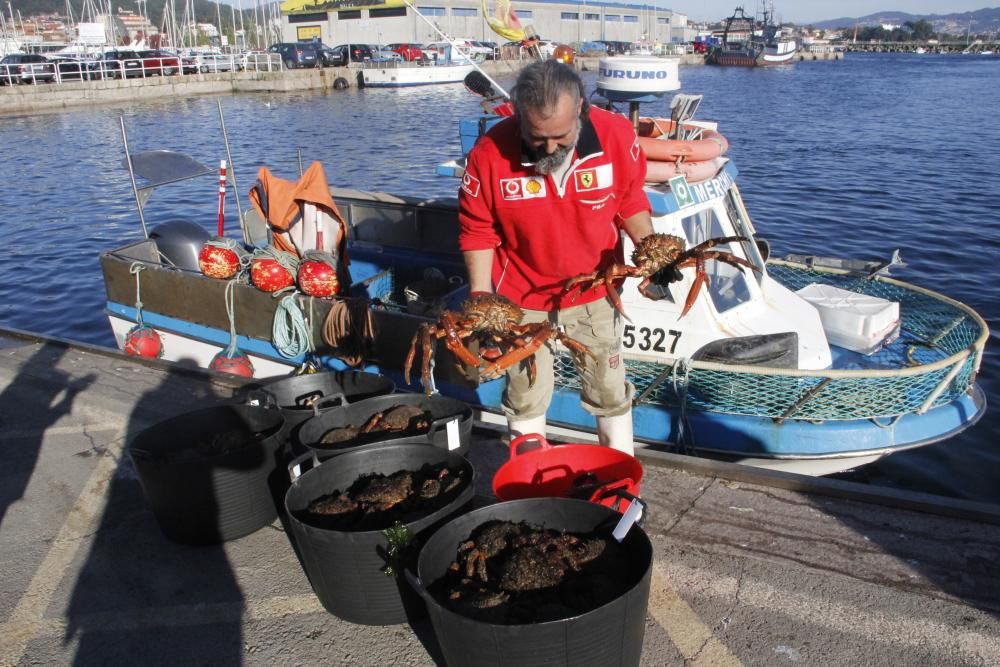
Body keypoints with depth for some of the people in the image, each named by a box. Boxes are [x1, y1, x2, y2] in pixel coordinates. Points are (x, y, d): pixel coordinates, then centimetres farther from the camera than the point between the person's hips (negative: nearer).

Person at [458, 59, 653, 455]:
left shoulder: (616, 135, -17)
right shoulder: (490, 154, -22)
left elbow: (629, 201, 0)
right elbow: (477, 230, -9)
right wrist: (480, 298, -15)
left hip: (595, 294, 2)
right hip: (523, 300, -1)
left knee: (609, 395, 16)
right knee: (525, 400, 14)